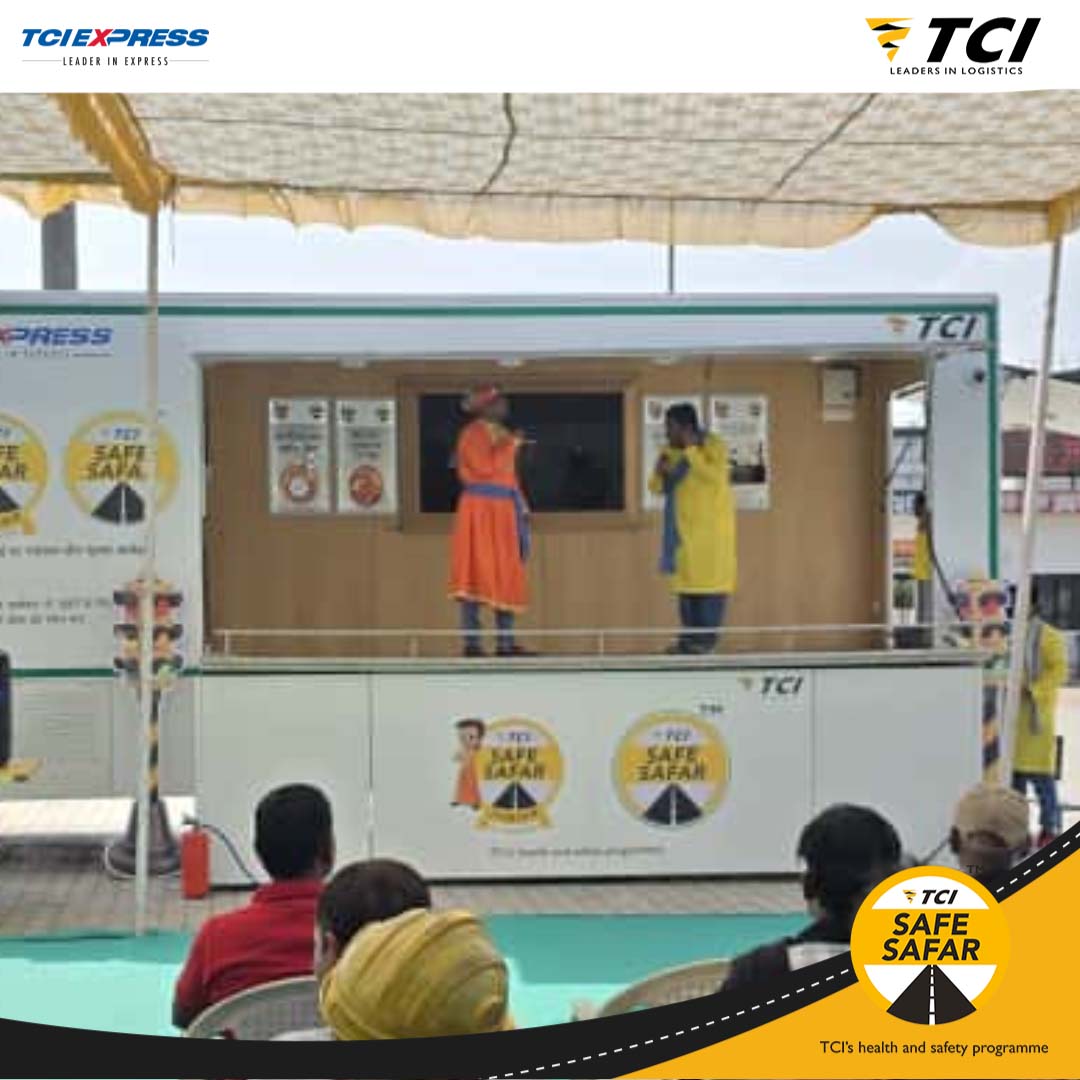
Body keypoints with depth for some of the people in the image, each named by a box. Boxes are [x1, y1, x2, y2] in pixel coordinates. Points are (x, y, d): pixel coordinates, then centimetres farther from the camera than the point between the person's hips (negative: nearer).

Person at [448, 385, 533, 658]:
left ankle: (506, 642, 10)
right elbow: (485, 467, -20)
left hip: (503, 513, 9)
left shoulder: (502, 434, 20)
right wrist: (511, 445, -11)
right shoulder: (472, 433, -5)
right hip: (480, 510, -9)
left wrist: (521, 507, 12)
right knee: (477, 572, -10)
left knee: (507, 576, 7)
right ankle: (471, 642, -10)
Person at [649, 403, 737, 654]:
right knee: (686, 578, 4)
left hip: (711, 525, -6)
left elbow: (715, 477, -25)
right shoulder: (670, 452, 8)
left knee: (710, 579, -7)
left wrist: (691, 450, -24)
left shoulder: (713, 445, -9)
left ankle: (707, 637, -5)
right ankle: (690, 637, 7)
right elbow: (657, 488, 12)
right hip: (683, 527, 6)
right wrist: (659, 472, -10)